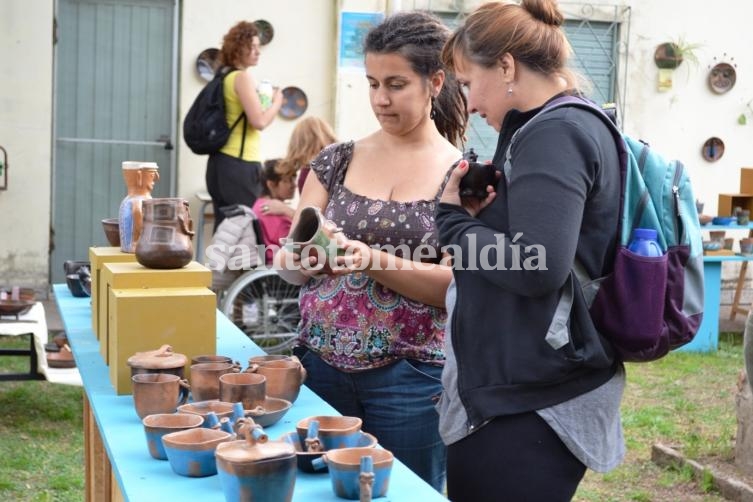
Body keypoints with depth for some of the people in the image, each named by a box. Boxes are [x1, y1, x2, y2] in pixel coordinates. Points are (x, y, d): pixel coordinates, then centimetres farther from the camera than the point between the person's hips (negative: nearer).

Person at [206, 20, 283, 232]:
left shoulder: (224, 76, 15)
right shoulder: (243, 77, -10)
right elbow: (259, 121, -16)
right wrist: (277, 102, 0)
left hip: (221, 160, 9)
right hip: (239, 164, -9)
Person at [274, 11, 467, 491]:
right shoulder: (338, 160, 5)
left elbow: (458, 285, -11)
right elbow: (290, 263, 4)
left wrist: (373, 261, -22)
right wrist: (299, 258, -18)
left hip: (409, 376, -3)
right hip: (320, 363, 3)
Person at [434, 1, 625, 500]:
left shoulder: (555, 133, -16)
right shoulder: (577, 127, 15)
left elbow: (537, 268, -26)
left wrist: (453, 219, -12)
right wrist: (481, 214, 4)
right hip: (533, 389, 10)